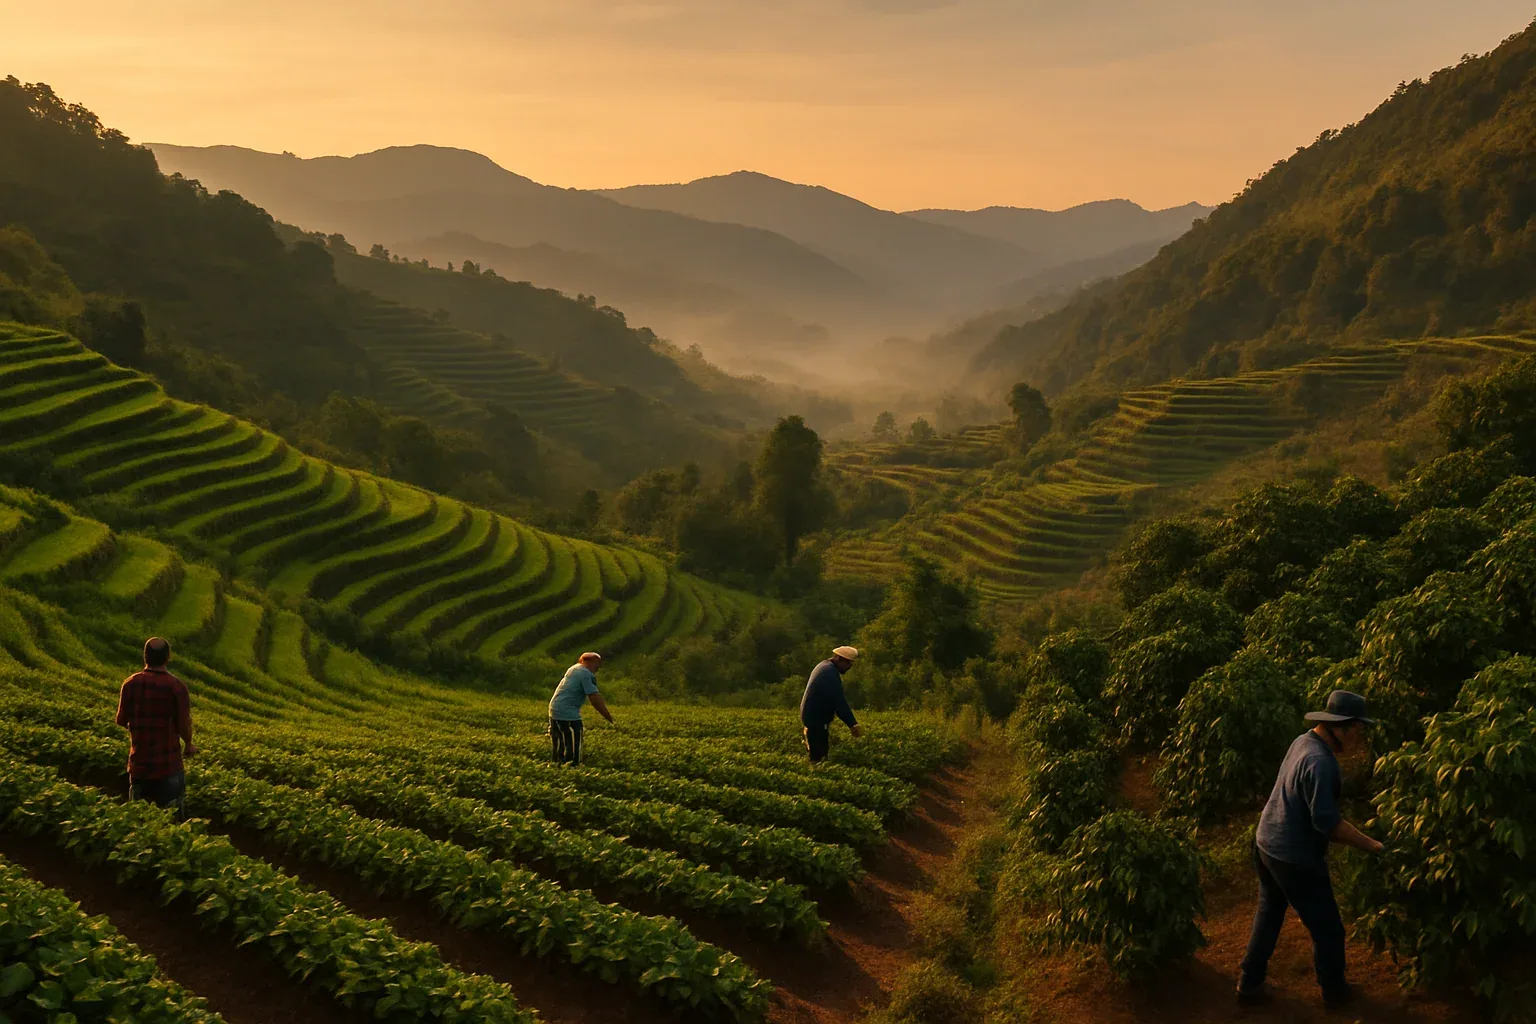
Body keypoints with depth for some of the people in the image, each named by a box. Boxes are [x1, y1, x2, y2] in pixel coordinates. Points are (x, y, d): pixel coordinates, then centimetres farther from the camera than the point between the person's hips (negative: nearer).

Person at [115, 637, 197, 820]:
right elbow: (184, 725, -15)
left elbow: (121, 720, 1)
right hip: (169, 764, -3)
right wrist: (189, 745, 5)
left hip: (139, 763, 3)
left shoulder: (130, 684, -6)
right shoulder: (177, 686, -16)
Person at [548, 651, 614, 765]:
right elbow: (595, 699, -17)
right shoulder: (586, 674, -13)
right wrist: (610, 719, -13)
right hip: (568, 715, -10)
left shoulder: (574, 668, 16)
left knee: (559, 750, 17)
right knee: (573, 752, -8)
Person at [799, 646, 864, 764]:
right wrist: (853, 724, -20)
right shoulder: (831, 673, -21)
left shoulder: (824, 666, 13)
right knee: (820, 757, -8)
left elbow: (836, 698, 19)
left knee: (817, 755, 13)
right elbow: (839, 701, -24)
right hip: (817, 720, -11)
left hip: (811, 716, 11)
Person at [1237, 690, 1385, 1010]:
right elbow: (1326, 822, -27)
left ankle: (1249, 986, 31)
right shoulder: (1320, 762, -28)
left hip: (1267, 843, 9)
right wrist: (1372, 845, -22)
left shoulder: (1304, 741, 0)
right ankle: (1334, 991, 31)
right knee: (1327, 929, 12)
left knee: (1269, 917, 22)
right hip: (1295, 859, -9)